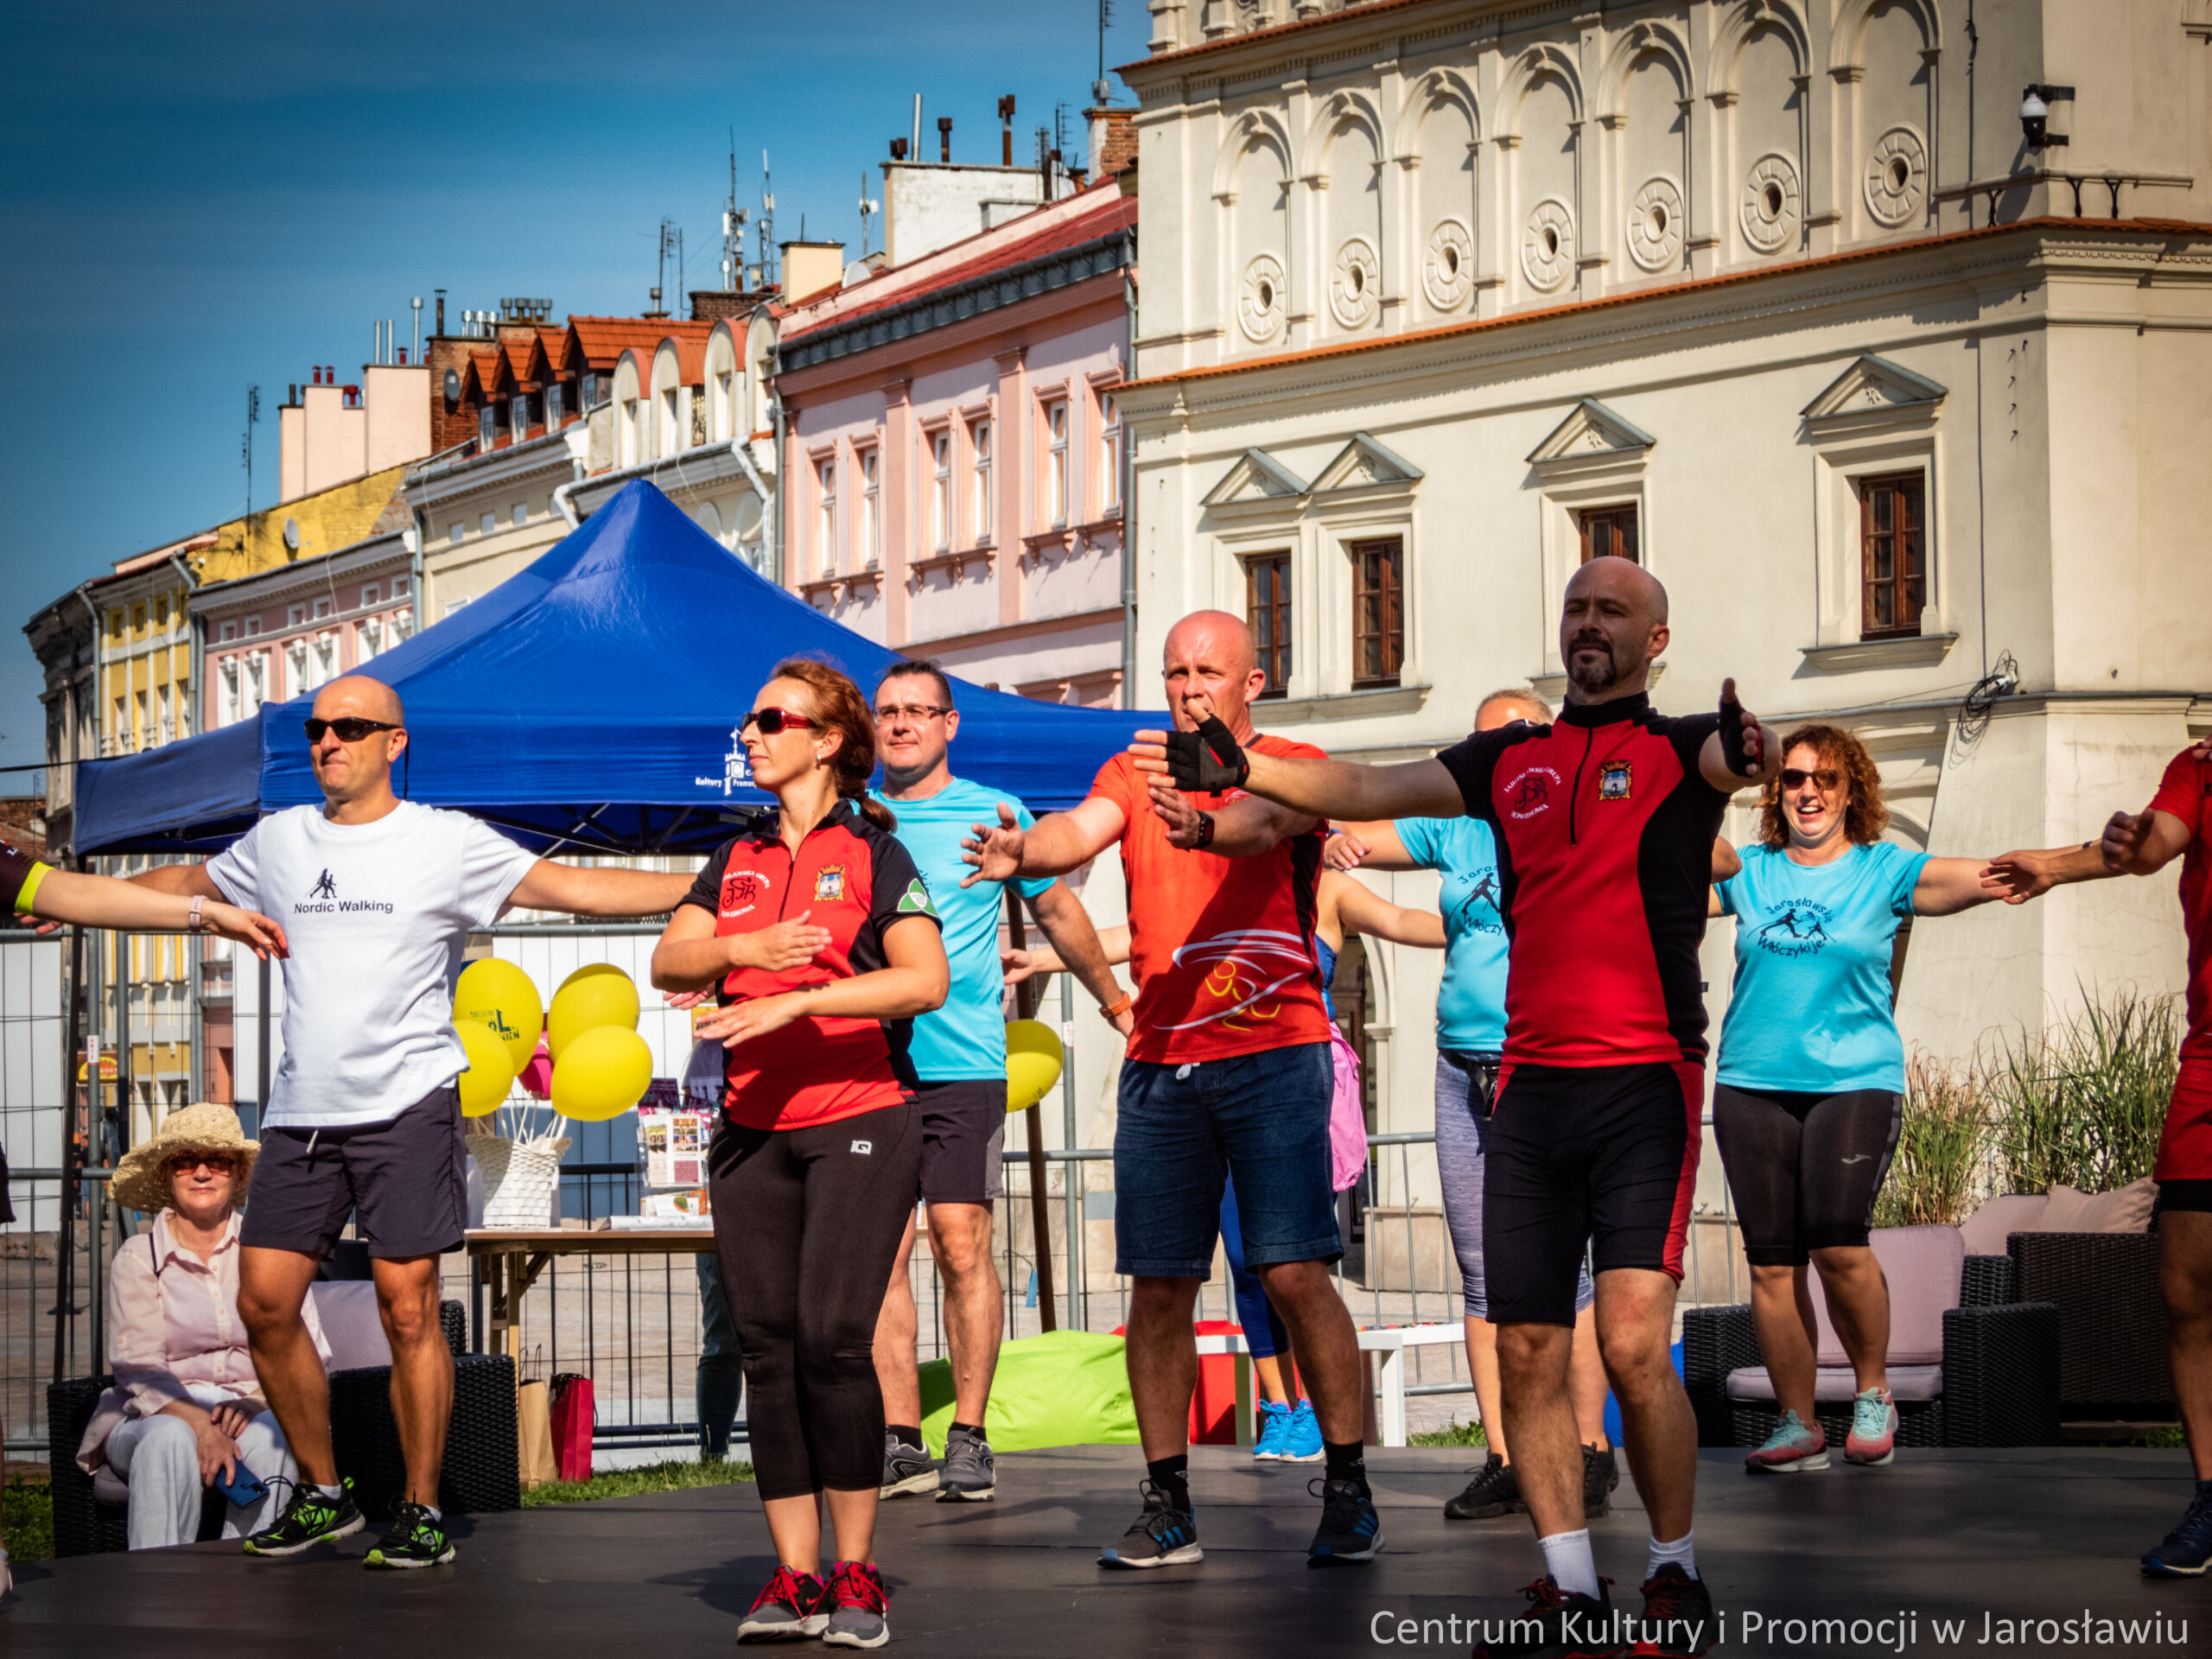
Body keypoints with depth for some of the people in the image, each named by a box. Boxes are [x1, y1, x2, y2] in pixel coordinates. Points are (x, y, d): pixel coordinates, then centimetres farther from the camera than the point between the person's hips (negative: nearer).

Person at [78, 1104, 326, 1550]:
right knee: (172, 1440, -35)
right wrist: (199, 1423, -22)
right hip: (155, 1417, -1)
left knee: (267, 1440, -34)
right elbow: (138, 1370, -2)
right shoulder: (137, 1258, 9)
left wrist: (257, 1400, -18)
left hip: (256, 1414, 1)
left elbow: (307, 1354, 3)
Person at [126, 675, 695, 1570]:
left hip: (407, 1102, -4)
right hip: (302, 1110, 5)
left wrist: (715, 886, -12)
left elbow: (580, 888, -3)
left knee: (407, 1304, -7)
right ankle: (322, 1495, 15)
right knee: (265, 1302, -1)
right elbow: (184, 884, 30)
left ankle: (422, 1511, 3)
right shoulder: (280, 841, 12)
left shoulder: (448, 842, -1)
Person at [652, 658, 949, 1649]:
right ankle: (794, 1577, 4)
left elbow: (926, 979, -13)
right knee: (768, 1347, 1)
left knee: (832, 1338, -14)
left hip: (859, 1123, -5)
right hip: (752, 1129, 5)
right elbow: (669, 963, 7)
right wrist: (742, 949, -13)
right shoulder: (736, 860, 18)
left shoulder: (873, 853, 0)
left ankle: (856, 1574, -6)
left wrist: (796, 999, -19)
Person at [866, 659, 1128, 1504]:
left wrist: (1112, 999, 29)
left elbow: (1057, 910, 19)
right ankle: (900, 1441, 2)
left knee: (962, 1247, -5)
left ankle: (969, 1439, 1)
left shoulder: (995, 814, 6)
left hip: (962, 1066, -2)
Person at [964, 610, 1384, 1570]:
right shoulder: (1136, 774, 11)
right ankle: (1167, 1506, 12)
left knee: (1294, 1273, -9)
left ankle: (1348, 1491, 0)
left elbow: (1265, 820, -23)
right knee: (1158, 1285, 4)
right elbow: (1082, 829, -8)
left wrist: (1205, 828, -47)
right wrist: (1024, 851, -32)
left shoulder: (1295, 769, -1)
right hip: (1160, 1062, 4)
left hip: (1273, 1055, -4)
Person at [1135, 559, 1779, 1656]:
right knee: (1526, 1351, 4)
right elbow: (1365, 791, 11)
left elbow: (1752, 758, -20)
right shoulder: (1511, 761, 15)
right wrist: (1244, 770, -2)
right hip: (1531, 1087, 5)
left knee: (1632, 1346, -14)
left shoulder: (1679, 751, 1)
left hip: (1646, 1082, -5)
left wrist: (1750, 750, -44)